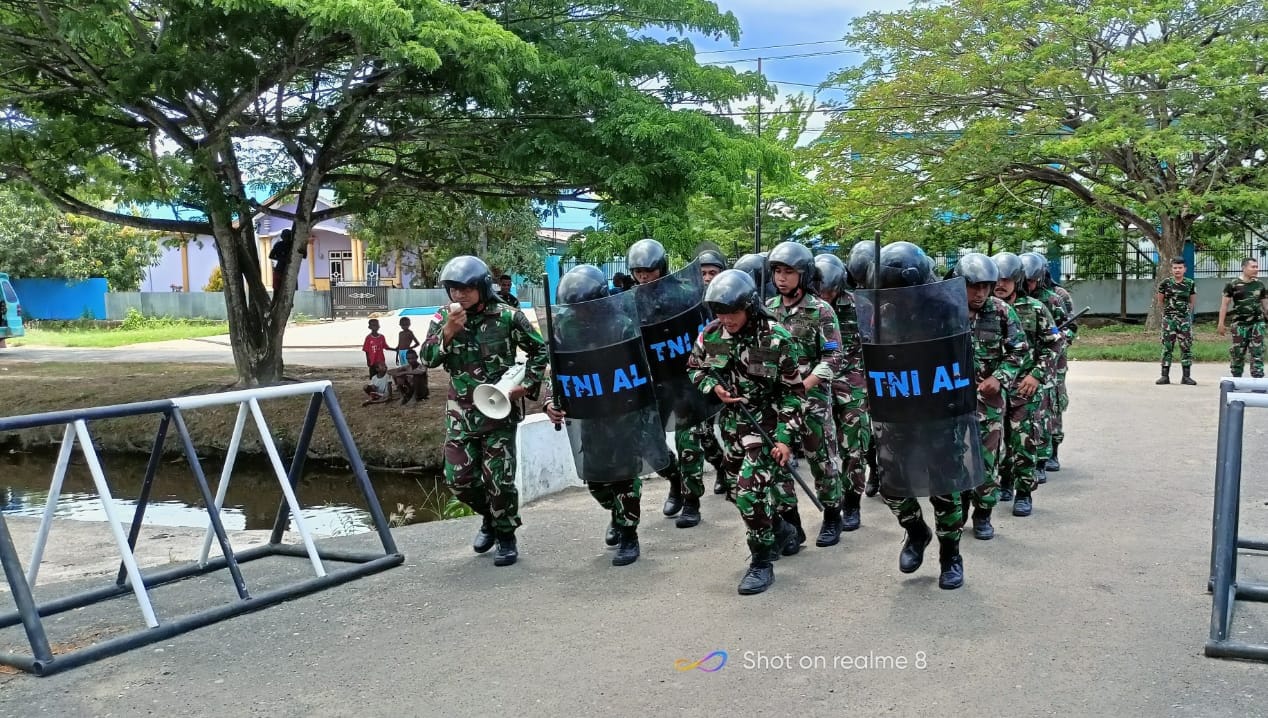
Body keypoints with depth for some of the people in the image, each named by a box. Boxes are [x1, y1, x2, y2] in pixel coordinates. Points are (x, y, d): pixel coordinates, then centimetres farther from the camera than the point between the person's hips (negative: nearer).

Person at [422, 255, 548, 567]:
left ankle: (506, 536, 18)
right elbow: (428, 358, -7)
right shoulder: (444, 318, 1)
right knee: (458, 478, 3)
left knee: (499, 478, -2)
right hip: (461, 412, 4)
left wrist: (527, 384, -7)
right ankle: (490, 516, 31)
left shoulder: (507, 316, -8)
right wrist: (448, 331, -20)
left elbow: (539, 350, 2)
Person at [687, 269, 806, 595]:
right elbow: (695, 369, 11)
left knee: (750, 490, -16)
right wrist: (716, 388, -10)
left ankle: (762, 562, 0)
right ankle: (780, 529, 43)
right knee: (744, 490, 16)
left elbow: (793, 393, -11)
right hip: (730, 425, 6)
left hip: (766, 426, -6)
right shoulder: (711, 335, -4)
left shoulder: (777, 339, -17)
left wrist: (784, 438, -15)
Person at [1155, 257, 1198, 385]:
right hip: (1169, 319, -1)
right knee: (1167, 347, -1)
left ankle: (1186, 376, 6)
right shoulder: (1165, 283, 1)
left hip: (1185, 319, 1)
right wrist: (1168, 309, 1)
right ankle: (1165, 376, 3)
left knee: (1186, 347, 0)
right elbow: (1160, 301, 10)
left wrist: (1185, 311, 5)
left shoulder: (1190, 284, 4)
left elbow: (1192, 302, 13)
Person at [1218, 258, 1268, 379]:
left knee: (1257, 353, -3)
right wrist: (1221, 324, -5)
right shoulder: (1233, 285, -2)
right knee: (1238, 352, 5)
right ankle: (1236, 377, 18)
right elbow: (1225, 304, -1)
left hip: (1257, 323, 3)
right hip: (1240, 324, -3)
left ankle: (1258, 378, -1)